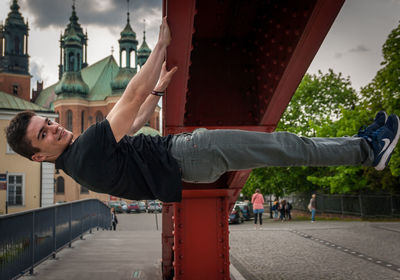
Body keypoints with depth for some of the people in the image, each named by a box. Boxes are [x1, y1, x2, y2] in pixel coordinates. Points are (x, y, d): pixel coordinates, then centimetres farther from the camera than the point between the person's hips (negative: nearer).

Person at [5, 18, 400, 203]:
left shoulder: (76, 157, 9)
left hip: (174, 147, 10)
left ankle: (363, 146, 17)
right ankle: (367, 150, 6)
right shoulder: (83, 156, -24)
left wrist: (160, 86, 20)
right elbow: (131, 100, -27)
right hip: (184, 158, -10)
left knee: (273, 143, 10)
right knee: (280, 145, -9)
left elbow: (131, 127, 19)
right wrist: (162, 45, -23)